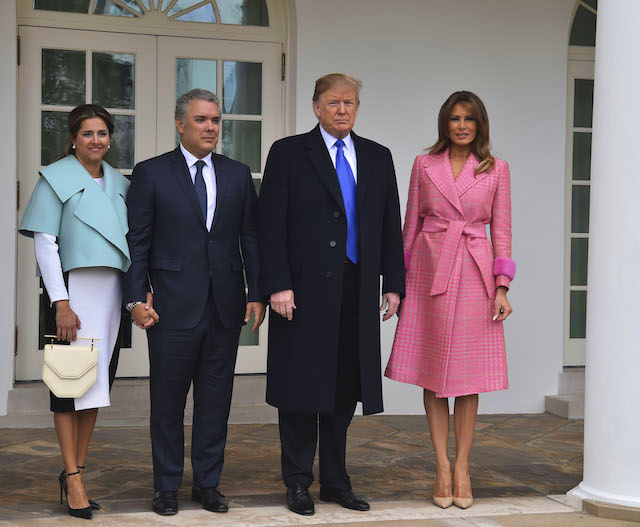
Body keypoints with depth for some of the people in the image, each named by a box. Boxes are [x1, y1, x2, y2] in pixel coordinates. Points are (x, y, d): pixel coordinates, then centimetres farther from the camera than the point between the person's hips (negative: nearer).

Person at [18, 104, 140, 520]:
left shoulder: (119, 184, 15)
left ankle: (77, 468, 17)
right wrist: (61, 302, -15)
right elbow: (44, 242, -8)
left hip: (111, 293, 6)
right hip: (74, 290, -6)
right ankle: (73, 477, 1)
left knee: (97, 381, 8)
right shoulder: (56, 178, -1)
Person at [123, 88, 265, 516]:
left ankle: (208, 483, 21)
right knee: (168, 401, 6)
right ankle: (167, 487, 19)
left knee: (216, 400, 9)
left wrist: (256, 293, 3)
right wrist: (136, 298, -8)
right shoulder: (151, 174, 1)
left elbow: (251, 238, 10)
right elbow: (137, 241, -1)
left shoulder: (238, 174, 10)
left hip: (225, 305, 3)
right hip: (173, 305, -3)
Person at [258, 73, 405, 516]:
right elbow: (271, 224, -5)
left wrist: (393, 284, 6)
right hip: (305, 290, -4)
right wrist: (277, 285, -13)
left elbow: (391, 226, 12)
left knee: (345, 390, 10)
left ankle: (336, 482, 21)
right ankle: (299, 483, 14)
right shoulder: (289, 153, 1)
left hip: (357, 292, 4)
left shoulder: (378, 157, 13)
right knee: (301, 389, 3)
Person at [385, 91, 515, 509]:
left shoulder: (497, 169, 5)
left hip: (474, 272, 0)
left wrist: (502, 288, -3)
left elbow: (501, 231, 4)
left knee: (469, 371, 2)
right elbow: (411, 225, 9)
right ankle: (442, 466, 8)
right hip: (430, 270, 1)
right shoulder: (424, 165, 7)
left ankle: (462, 466, 11)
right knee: (433, 370, 1)